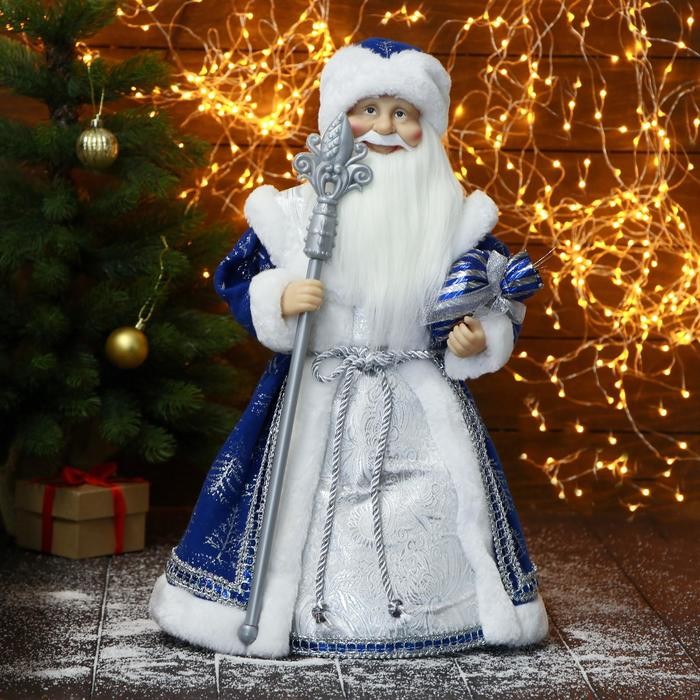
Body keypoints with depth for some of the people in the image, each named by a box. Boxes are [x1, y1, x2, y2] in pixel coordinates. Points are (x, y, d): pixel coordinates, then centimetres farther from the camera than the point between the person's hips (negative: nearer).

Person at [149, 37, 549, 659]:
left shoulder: (455, 216, 0)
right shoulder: (299, 209, -2)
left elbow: (496, 303, 4)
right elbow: (243, 286, 1)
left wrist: (481, 341, -16)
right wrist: (278, 299, -19)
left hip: (420, 403, 1)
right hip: (318, 400, -1)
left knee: (438, 511, -2)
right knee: (304, 503, 1)